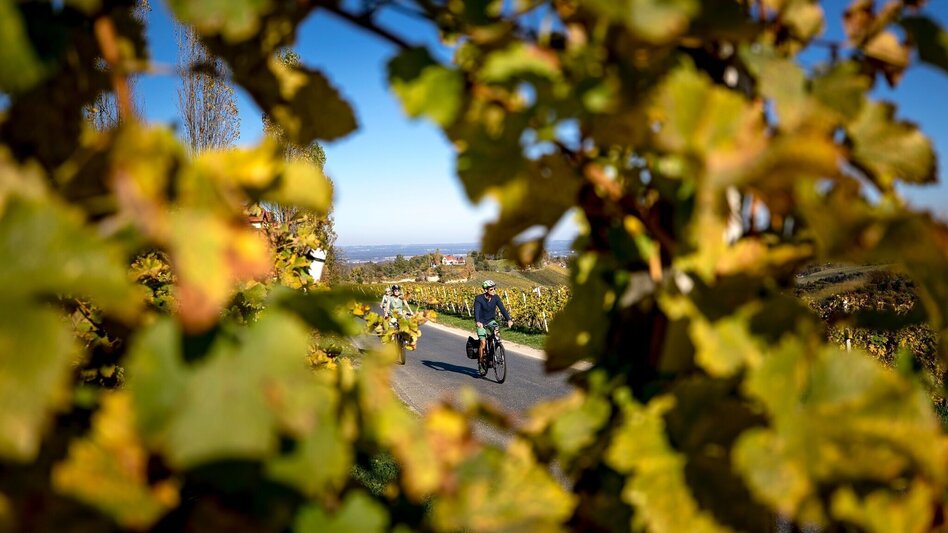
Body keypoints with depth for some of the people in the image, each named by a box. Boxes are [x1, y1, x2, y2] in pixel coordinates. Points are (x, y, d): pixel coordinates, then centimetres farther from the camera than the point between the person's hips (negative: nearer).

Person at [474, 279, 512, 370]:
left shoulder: (496, 298, -11)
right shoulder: (479, 298, -20)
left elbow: (502, 309, -19)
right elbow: (476, 310, -32)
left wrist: (508, 320, -35)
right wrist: (478, 322, -51)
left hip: (491, 320, 3)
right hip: (481, 322, -3)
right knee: (483, 343, -15)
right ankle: (480, 361, 4)